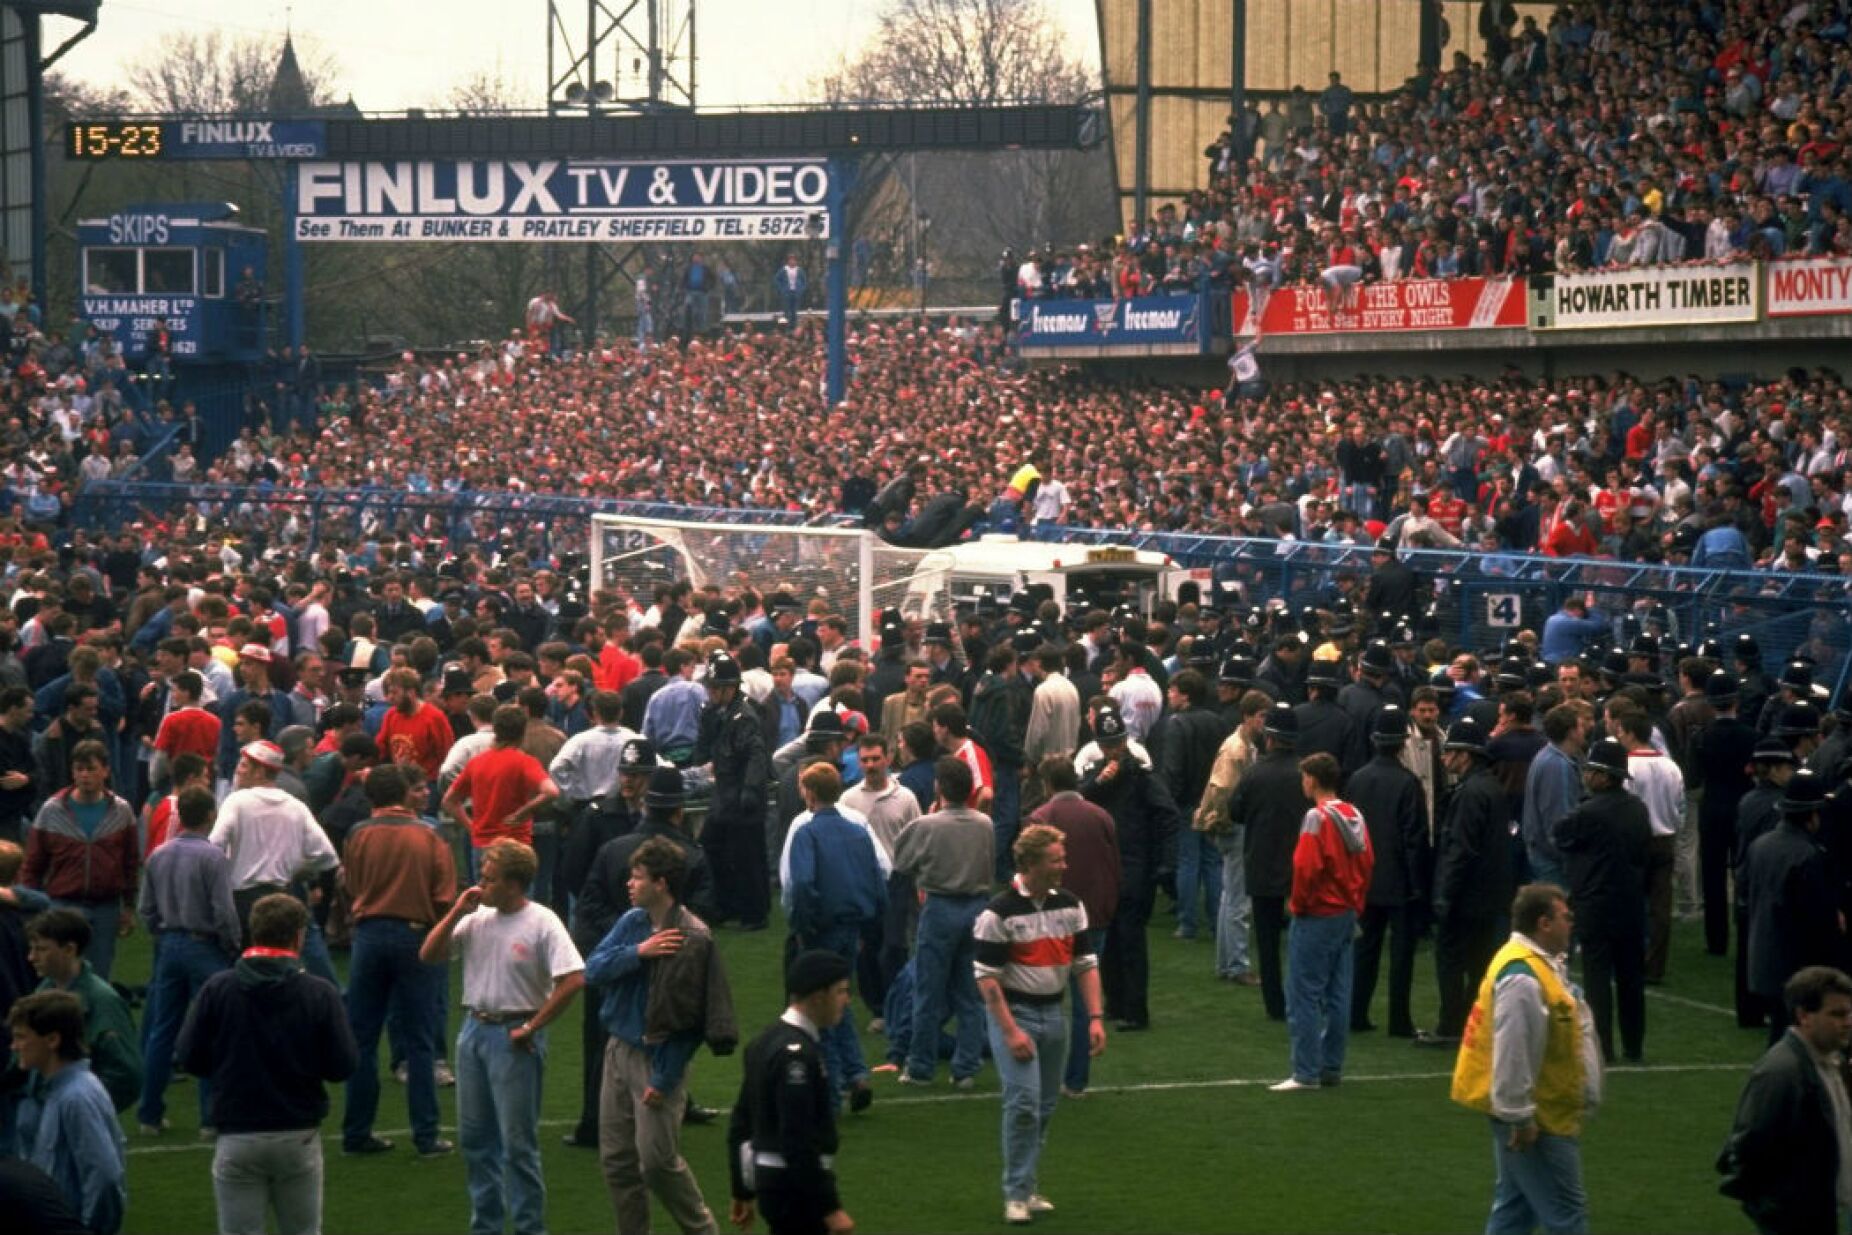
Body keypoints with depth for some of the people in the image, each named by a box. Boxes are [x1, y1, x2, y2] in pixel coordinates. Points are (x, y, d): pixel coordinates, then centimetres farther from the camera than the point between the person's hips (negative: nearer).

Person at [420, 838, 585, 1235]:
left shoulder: (541, 923, -13)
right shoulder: (476, 919, 6)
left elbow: (572, 979, -20)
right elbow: (428, 955, 6)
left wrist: (531, 1027, -16)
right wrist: (456, 913, -6)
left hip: (515, 1037, -7)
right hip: (474, 1029, 7)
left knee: (518, 1141, -2)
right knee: (474, 1136, 14)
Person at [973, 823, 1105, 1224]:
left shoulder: (1070, 905, 4)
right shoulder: (1000, 912, -14)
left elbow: (1086, 962, 8)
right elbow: (986, 976, -14)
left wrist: (1095, 1018, -1)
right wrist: (1010, 1031, -19)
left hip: (1053, 1012, 6)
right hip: (1015, 1012, -6)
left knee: (1045, 1107, 10)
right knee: (1023, 1102, -14)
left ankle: (1026, 1185, 22)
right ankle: (1016, 1194, -4)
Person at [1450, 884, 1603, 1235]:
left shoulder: (1541, 964, 11)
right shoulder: (1522, 978, -24)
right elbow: (1513, 1054, -27)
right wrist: (1520, 1117, -24)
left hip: (1545, 1113, 11)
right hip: (1538, 1121, -11)